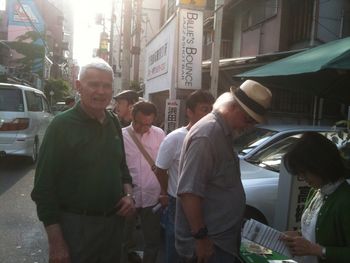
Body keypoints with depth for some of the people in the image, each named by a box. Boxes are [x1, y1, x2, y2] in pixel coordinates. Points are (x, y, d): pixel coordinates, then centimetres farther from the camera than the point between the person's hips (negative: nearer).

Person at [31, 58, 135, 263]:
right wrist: (56, 242, -16)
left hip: (114, 223, 6)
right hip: (76, 226, -6)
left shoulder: (114, 124, 5)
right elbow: (44, 188, -14)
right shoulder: (62, 125, -14)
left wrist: (128, 194, -1)